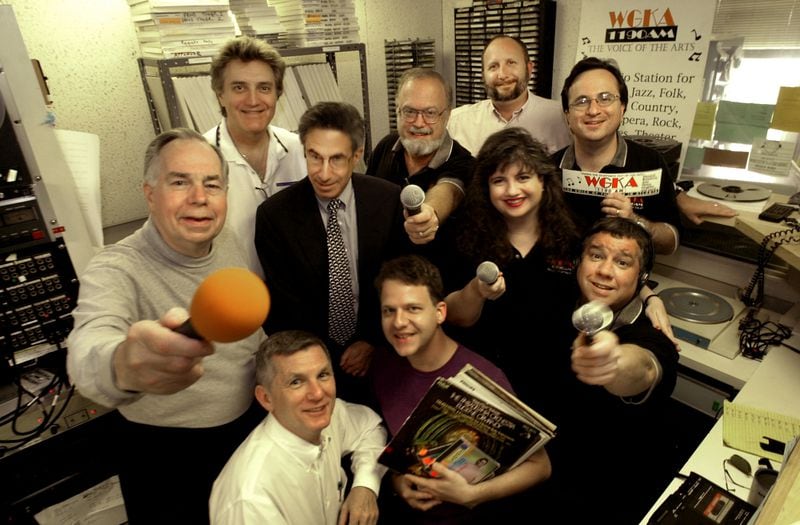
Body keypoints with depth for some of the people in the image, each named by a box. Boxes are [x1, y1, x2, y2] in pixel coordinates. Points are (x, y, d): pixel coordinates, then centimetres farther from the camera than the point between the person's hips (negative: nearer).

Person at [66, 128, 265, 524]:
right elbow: (89, 350, -45)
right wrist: (122, 366, -67)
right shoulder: (116, 269, -25)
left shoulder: (230, 243, -8)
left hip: (250, 426, 5)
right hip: (165, 455, -4)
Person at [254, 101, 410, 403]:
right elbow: (285, 302, -9)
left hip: (378, 353, 1)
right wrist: (333, 362, -11)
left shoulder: (389, 200, -12)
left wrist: (372, 340, -7)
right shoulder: (273, 215, -15)